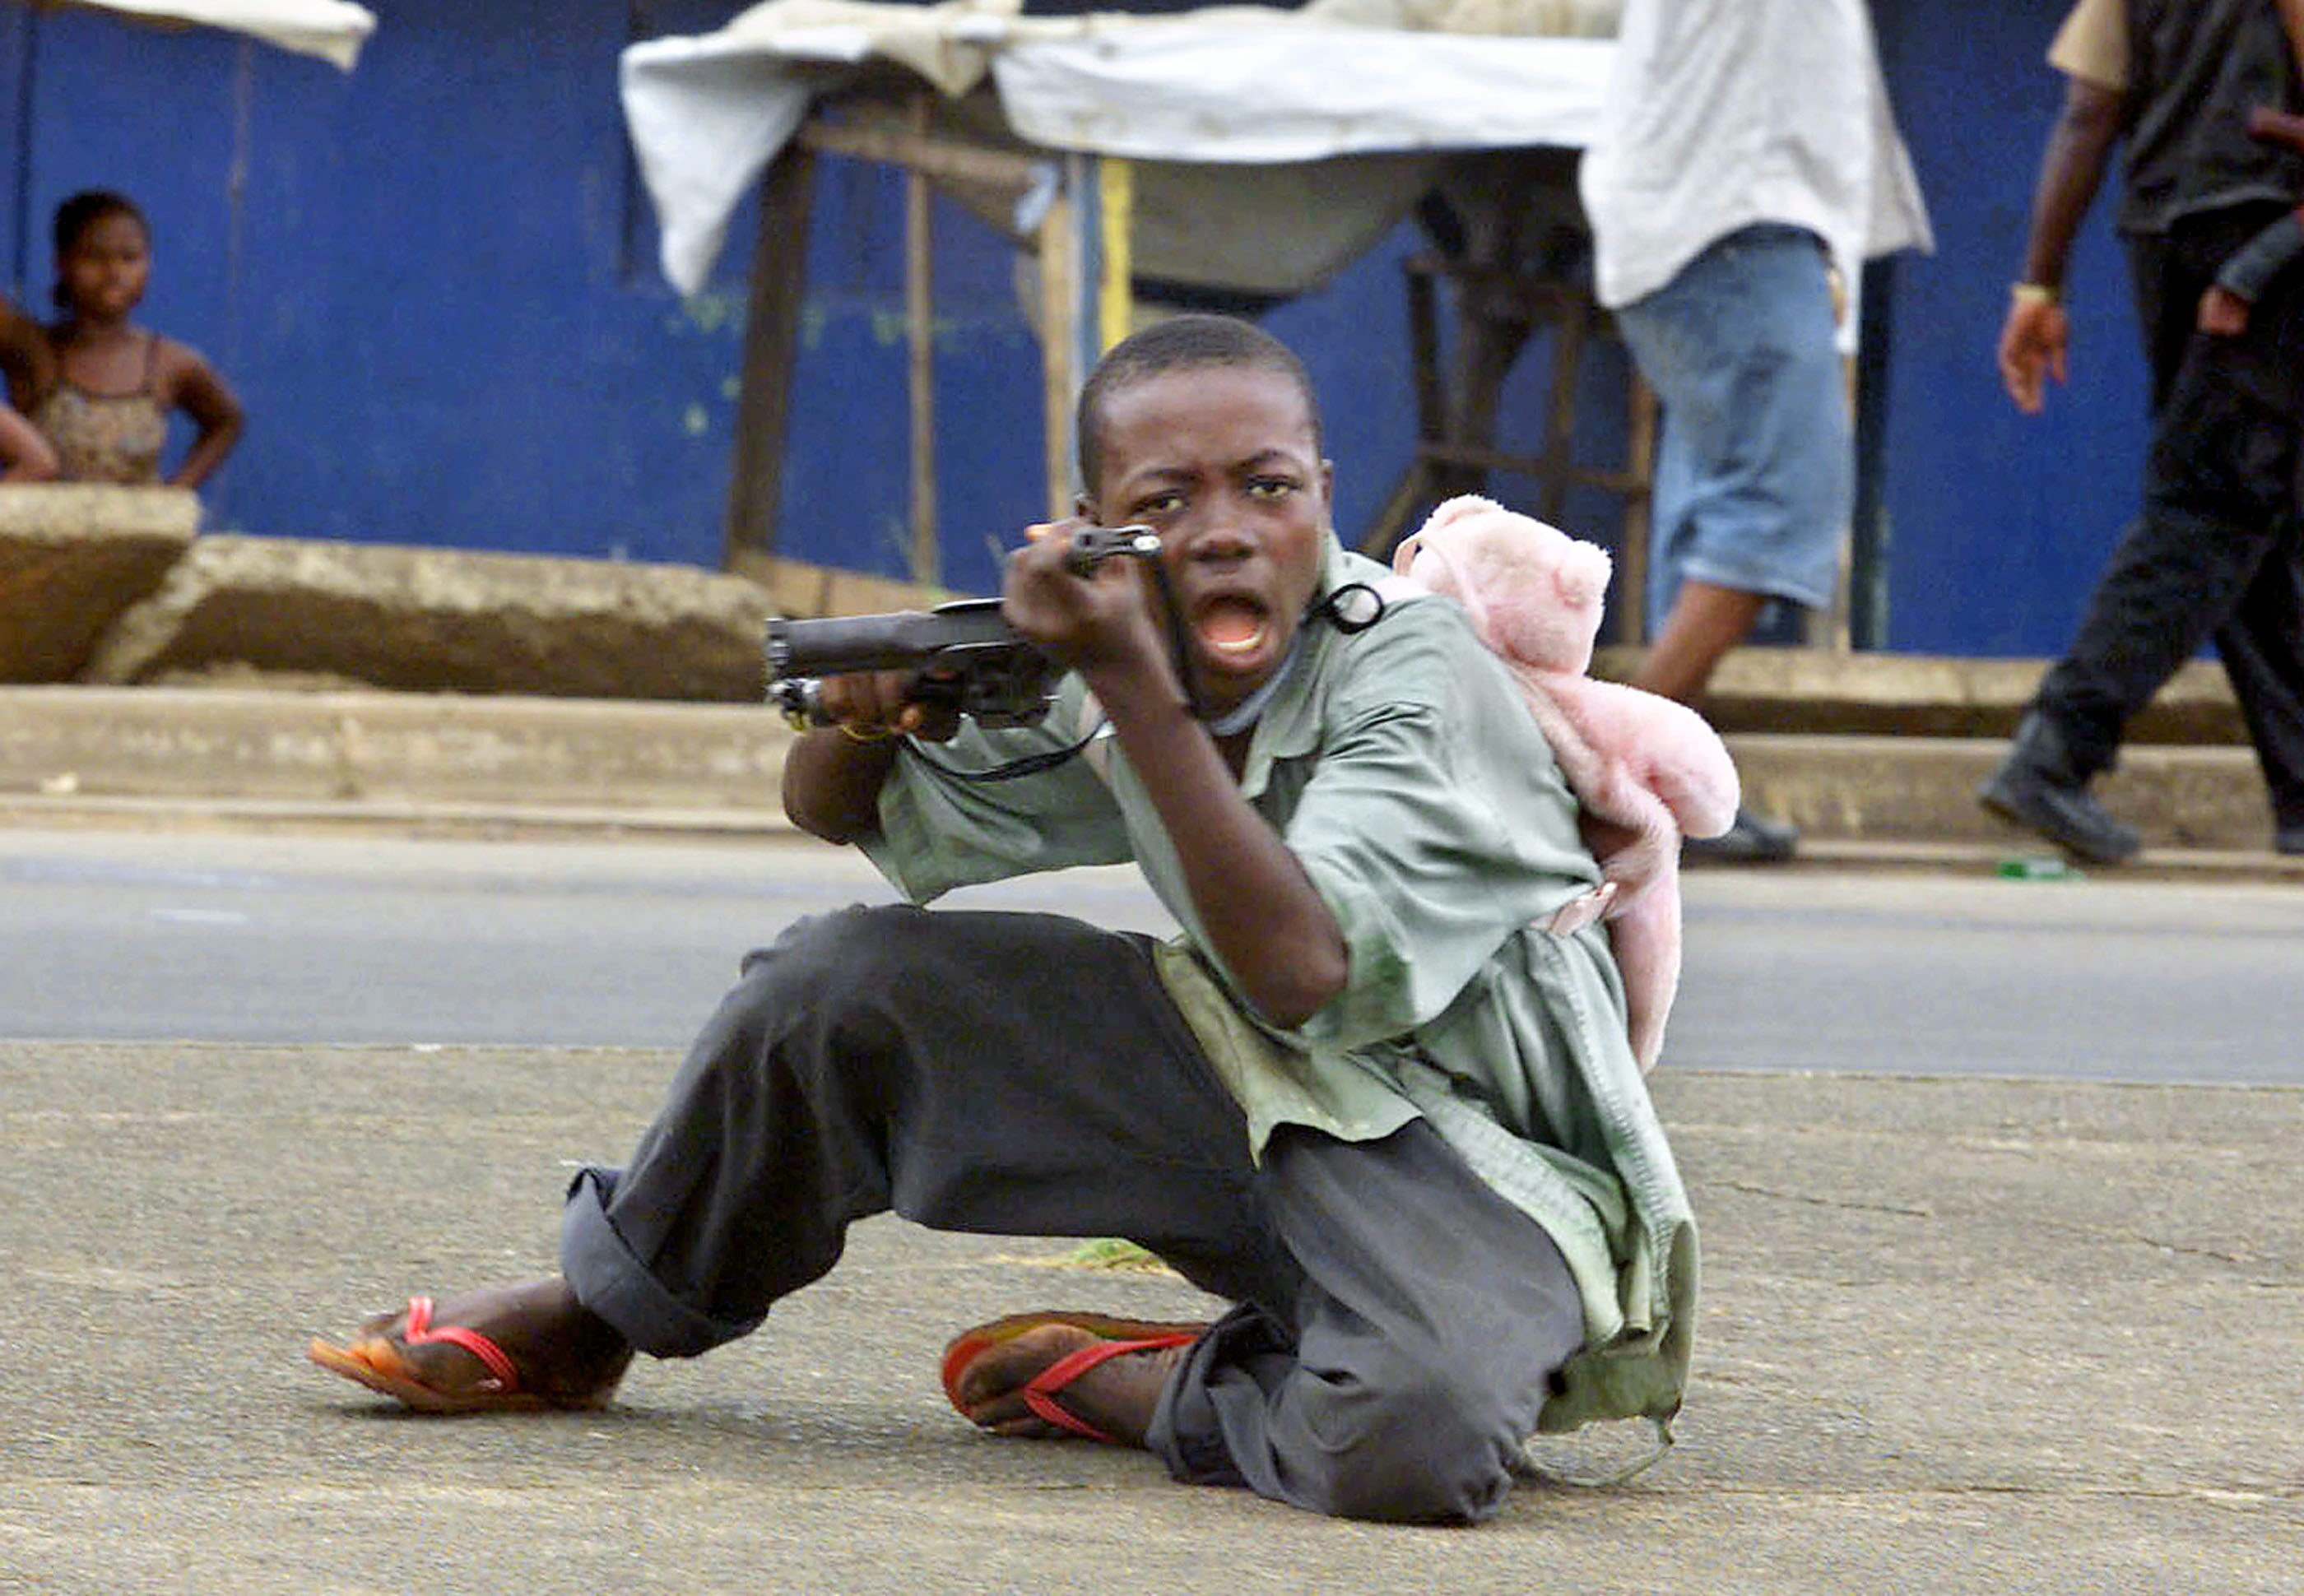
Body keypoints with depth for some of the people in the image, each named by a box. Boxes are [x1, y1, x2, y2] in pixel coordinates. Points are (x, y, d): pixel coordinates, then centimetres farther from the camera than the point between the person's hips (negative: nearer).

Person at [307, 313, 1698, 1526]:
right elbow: (837, 812, 12)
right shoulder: (1113, 682, -1)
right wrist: (865, 709, -14)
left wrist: (1139, 688, -36)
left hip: (1471, 1169, -6)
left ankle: (1164, 1394, -7)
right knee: (841, 983, -6)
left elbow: (1298, 971, -34)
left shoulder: (1419, 675, -20)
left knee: (1407, 1447, -40)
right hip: (1252, 1092, 6)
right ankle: (592, 1317, 17)